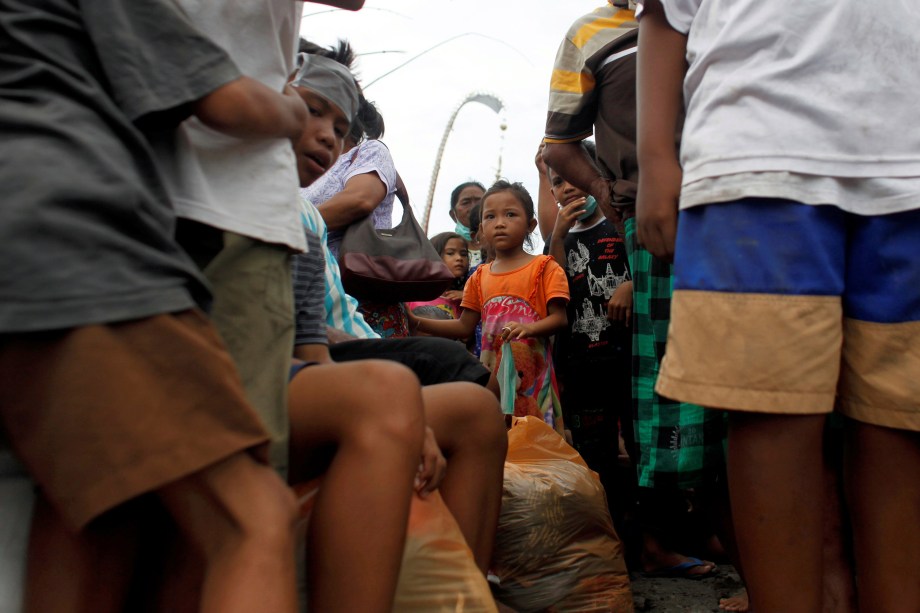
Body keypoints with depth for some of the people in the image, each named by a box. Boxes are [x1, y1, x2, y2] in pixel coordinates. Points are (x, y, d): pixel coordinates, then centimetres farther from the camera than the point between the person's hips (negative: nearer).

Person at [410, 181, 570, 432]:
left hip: (530, 369, -4)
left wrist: (529, 328, -26)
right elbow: (465, 327, 15)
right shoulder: (479, 277, 15)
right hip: (491, 370, 4)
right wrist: (415, 321, 6)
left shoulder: (544, 267, 1)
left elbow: (559, 318, -6)